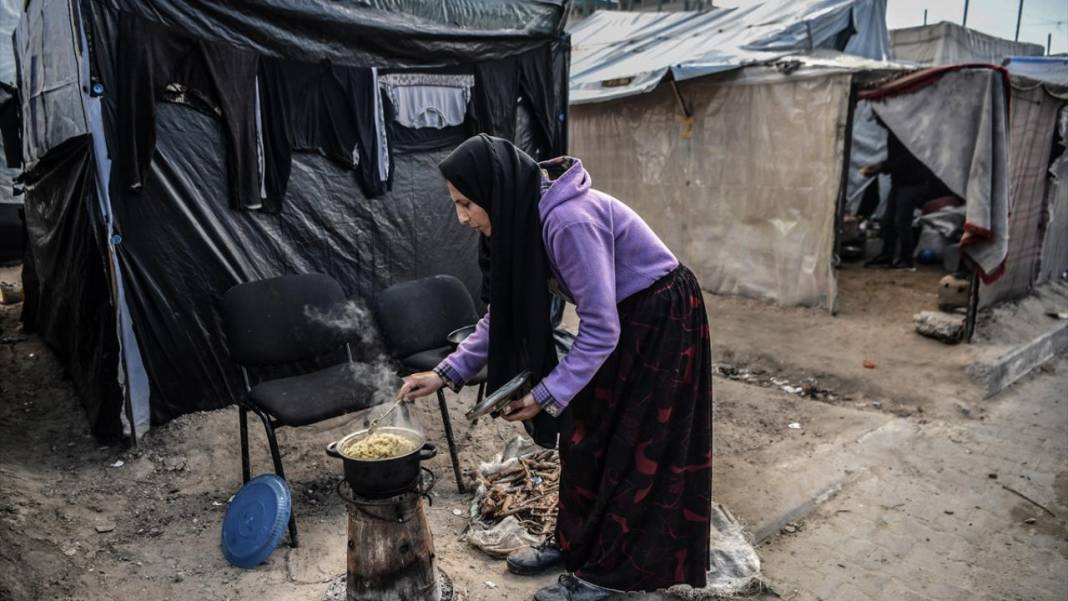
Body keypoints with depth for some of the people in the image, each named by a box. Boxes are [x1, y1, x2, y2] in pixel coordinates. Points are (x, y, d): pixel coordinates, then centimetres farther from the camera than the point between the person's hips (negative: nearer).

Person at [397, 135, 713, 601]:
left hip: (660, 322, -8)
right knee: (584, 437, 14)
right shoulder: (524, 218, -4)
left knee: (628, 450, 2)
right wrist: (447, 373, -1)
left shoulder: (570, 221, -32)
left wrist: (545, 396, -23)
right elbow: (505, 311, 4)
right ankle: (574, 543, 31)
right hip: (620, 322, 9)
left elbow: (601, 330, -28)